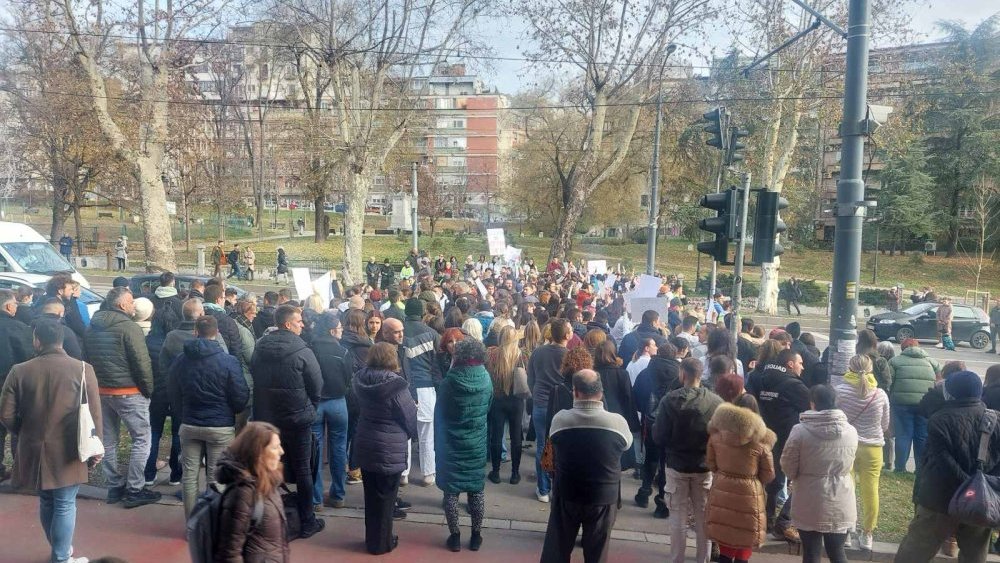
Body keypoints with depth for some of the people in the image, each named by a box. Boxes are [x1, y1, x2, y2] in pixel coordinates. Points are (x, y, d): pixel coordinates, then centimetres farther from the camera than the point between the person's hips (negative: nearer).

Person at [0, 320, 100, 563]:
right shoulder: (83, 369, -10)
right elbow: (93, 413, -8)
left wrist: (25, 433, 17)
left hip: (34, 450, 3)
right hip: (67, 451, -3)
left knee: (46, 501, 20)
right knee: (65, 505, 5)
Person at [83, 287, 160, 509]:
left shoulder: (93, 327, 8)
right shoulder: (128, 327, -16)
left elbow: (88, 358, 12)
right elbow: (142, 362, -18)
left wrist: (97, 383, 17)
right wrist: (148, 390, -7)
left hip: (101, 390, 8)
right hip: (128, 392, -8)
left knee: (108, 440, 15)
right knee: (142, 439, 1)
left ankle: (114, 486, 24)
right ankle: (134, 490, 2)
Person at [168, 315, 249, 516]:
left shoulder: (180, 361, 0)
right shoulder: (228, 362, -14)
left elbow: (174, 396, 11)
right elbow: (241, 397, -9)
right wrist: (232, 412, 13)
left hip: (189, 425, 4)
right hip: (221, 426, -3)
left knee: (190, 474, 12)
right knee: (216, 477, 5)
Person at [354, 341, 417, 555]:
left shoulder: (360, 381, -4)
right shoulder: (396, 386, -21)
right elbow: (411, 417, -11)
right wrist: (411, 435, 9)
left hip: (365, 445, 6)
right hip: (389, 450, -6)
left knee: (371, 495, 19)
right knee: (385, 497, 10)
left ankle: (371, 538, 33)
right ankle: (381, 543, 22)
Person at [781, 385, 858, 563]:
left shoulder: (800, 431, -16)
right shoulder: (851, 431, -5)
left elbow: (788, 467, -7)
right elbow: (849, 465, 9)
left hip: (810, 505, -3)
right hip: (840, 505, 3)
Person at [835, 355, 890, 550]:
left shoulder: (840, 391, -10)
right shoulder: (880, 394, -3)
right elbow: (885, 425, 8)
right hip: (872, 447, 1)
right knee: (870, 491, 10)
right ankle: (867, 534, 18)